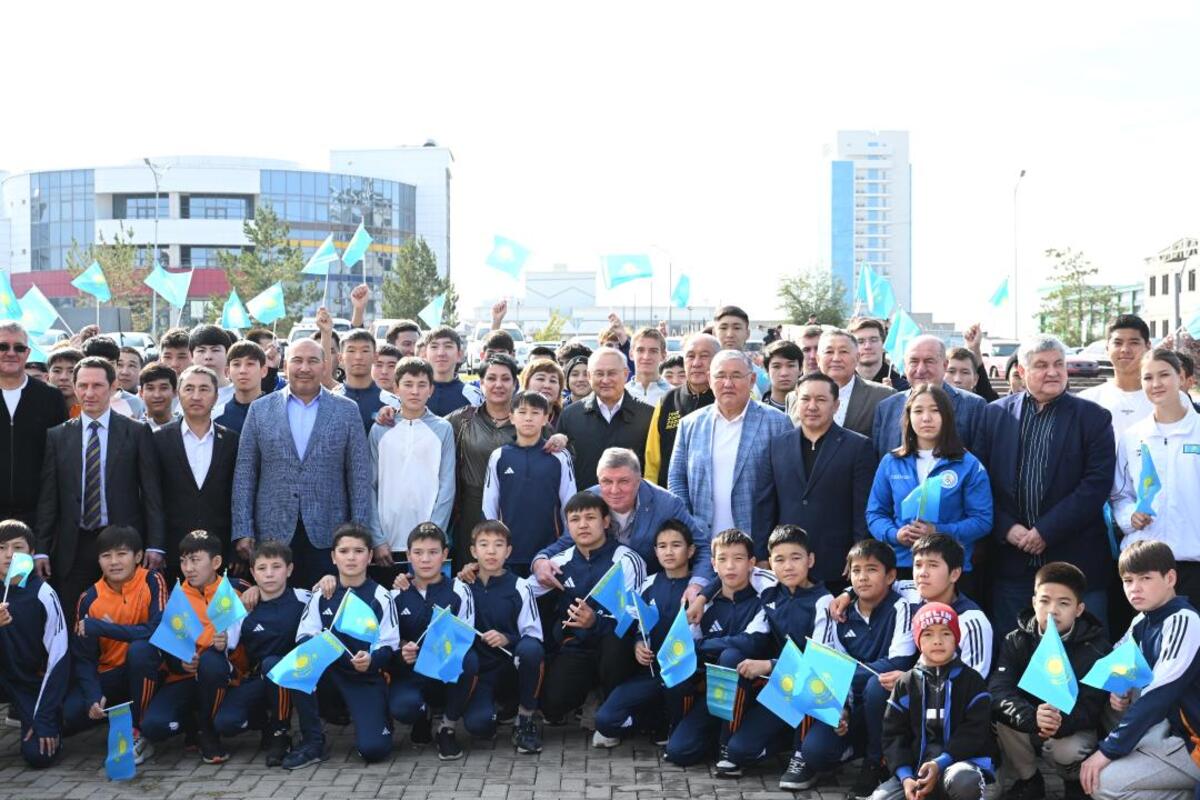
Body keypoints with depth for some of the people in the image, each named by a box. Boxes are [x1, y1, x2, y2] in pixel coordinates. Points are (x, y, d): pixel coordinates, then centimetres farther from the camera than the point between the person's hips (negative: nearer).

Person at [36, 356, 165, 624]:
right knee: (73, 627, 2)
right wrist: (41, 549, 2)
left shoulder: (137, 433, 3)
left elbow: (151, 493, 0)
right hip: (73, 549, 2)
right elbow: (47, 497, 8)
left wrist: (155, 545, -7)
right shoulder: (57, 436, 9)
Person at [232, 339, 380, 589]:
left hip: (328, 537, 0)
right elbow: (244, 474, 6)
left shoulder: (347, 411, 5)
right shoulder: (260, 410, 6)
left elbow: (359, 477, 4)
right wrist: (243, 532, -1)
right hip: (272, 535, 1)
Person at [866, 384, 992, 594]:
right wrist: (895, 534, -11)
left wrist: (939, 532, -16)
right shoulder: (890, 463, 9)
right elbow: (875, 513, 11)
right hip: (900, 566, 2)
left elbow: (982, 520, -2)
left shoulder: (968, 465, 3)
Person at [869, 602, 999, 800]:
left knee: (961, 780, -39)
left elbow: (974, 733, -5)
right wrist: (905, 777, -11)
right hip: (916, 766, 2)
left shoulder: (971, 680, 5)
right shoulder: (906, 683, 12)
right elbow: (893, 734, 6)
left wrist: (940, 764, -19)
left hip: (962, 760, -2)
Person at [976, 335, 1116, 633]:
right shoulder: (995, 414, 8)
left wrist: (1047, 530, -13)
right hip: (1010, 557, 2)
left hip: (1075, 560, -2)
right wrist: (1006, 528, -8)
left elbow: (1097, 482, -7)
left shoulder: (1094, 418, 2)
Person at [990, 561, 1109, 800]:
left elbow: (1090, 707, -22)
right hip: (1026, 729, 2)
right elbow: (998, 691, -24)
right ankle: (1028, 780, -2)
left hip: (1073, 729, -2)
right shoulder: (1016, 641, -9)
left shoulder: (1095, 648, -13)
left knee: (1065, 751, -34)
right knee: (1003, 716, -29)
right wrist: (1032, 717, -44)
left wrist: (1061, 723, -44)